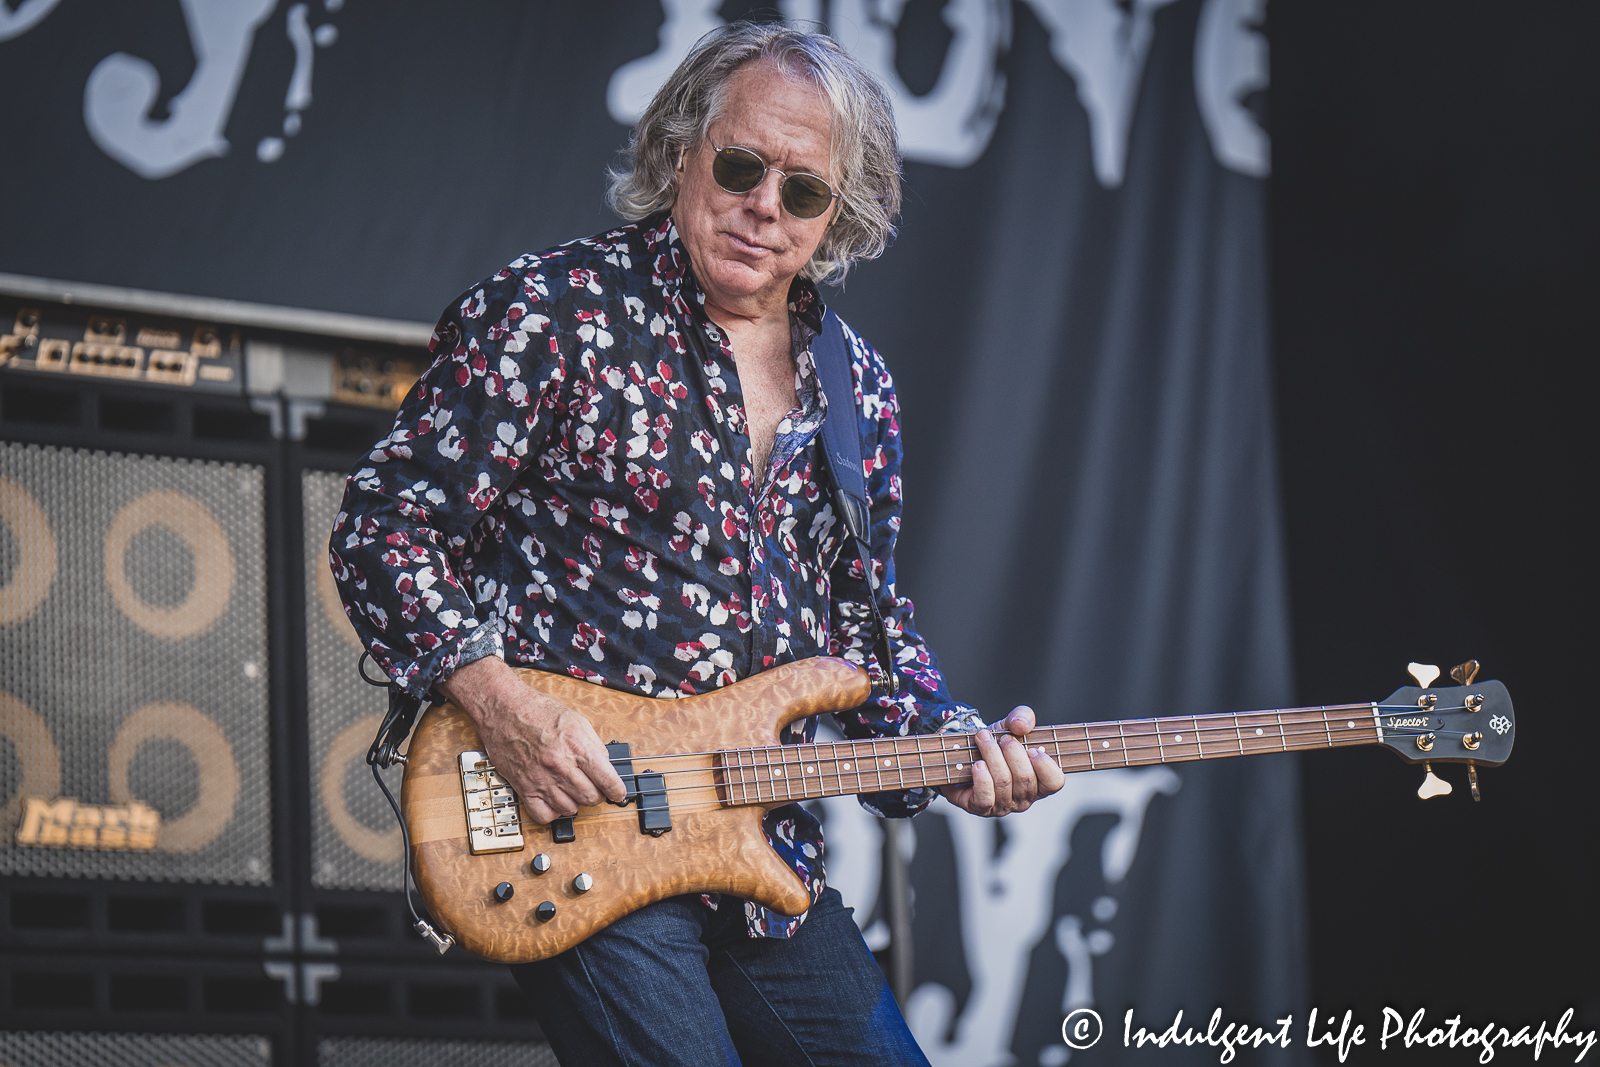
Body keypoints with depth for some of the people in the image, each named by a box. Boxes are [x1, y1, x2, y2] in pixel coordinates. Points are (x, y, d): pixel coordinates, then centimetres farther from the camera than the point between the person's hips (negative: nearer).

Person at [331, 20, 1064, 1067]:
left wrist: (950, 745, 1)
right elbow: (387, 527, -7)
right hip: (575, 825, -6)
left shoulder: (857, 385, 13)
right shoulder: (554, 311, -5)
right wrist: (502, 706, -19)